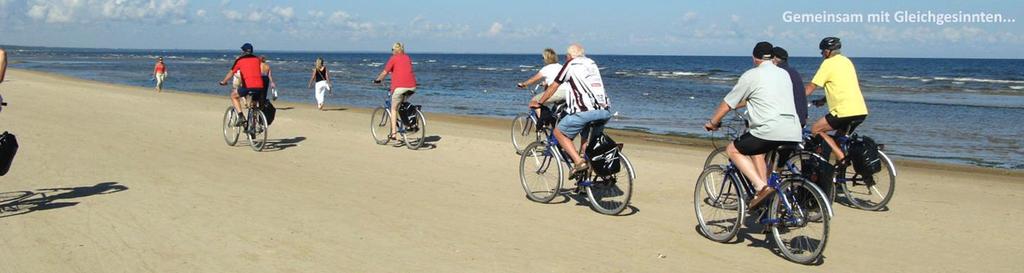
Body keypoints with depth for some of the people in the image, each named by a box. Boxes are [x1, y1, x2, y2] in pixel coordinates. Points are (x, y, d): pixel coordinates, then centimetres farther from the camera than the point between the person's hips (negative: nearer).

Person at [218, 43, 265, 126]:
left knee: (233, 96, 19)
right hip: (260, 86, 4)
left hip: (248, 86, -4)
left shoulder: (240, 60, 11)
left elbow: (231, 73, 17)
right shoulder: (257, 59, 20)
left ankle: (241, 116, 4)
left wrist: (223, 82, 33)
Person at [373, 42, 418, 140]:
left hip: (400, 86, -5)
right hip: (412, 86, 5)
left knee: (394, 109, 9)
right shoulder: (408, 58, 19)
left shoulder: (393, 58, 4)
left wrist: (377, 80, 20)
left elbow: (385, 72, 4)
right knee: (403, 103, 31)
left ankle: (393, 133, 3)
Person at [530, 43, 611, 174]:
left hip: (585, 110, -6)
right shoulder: (592, 64, 26)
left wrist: (539, 102, 26)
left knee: (559, 132, 9)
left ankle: (579, 162, -4)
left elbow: (554, 86, 14)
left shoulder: (570, 64, 9)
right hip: (605, 111, 6)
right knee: (588, 140, 25)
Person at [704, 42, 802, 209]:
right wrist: (745, 102, 51)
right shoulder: (784, 73, 22)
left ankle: (761, 186, -6)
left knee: (733, 150, 10)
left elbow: (728, 103, 8)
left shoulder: (751, 75, 3)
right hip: (794, 132, 7)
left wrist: (712, 122, 23)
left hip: (770, 129, -7)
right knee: (756, 151, 30)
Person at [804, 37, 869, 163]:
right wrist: (823, 100, 35)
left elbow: (811, 87, -5)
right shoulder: (846, 61, 20)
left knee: (816, 129, 3)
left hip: (844, 111, -8)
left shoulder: (828, 63, -4)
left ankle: (841, 158, -7)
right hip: (861, 111, 8)